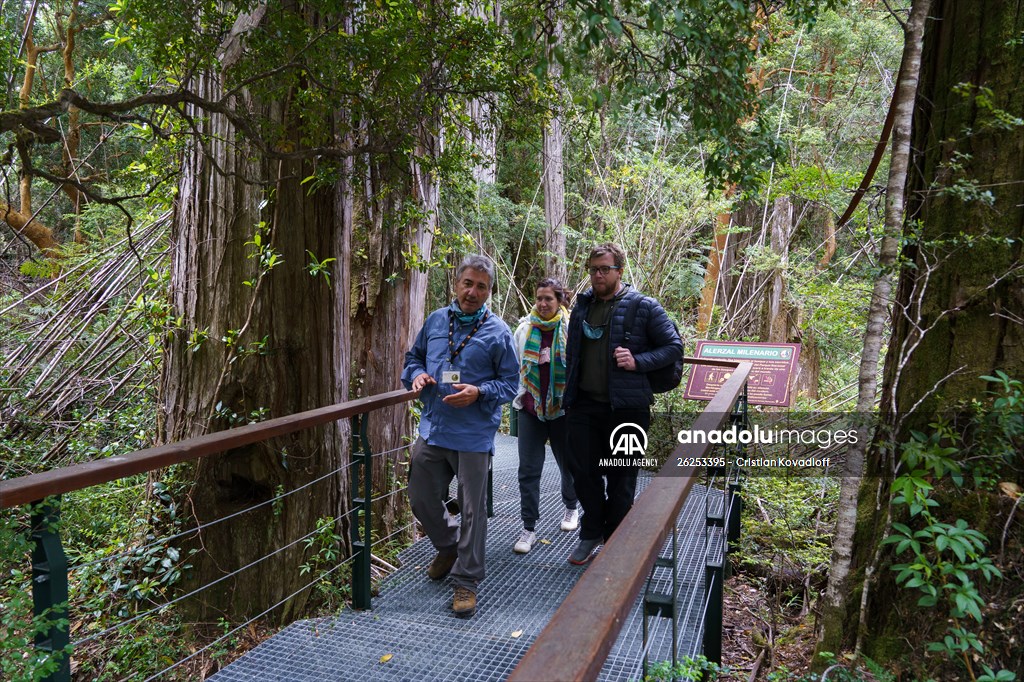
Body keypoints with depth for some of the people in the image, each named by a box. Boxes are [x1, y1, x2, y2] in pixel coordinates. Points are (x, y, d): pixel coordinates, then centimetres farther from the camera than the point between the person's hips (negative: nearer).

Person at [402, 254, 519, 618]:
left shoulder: (498, 332, -5)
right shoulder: (435, 321, 7)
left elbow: (510, 383, -3)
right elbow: (413, 357, 19)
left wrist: (479, 393, -21)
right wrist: (417, 375, -3)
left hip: (473, 436, -4)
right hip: (432, 430, 5)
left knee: (472, 511, 4)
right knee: (421, 499, 15)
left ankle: (466, 581, 19)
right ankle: (448, 547, 43)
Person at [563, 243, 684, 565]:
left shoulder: (644, 307, -6)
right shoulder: (582, 305, 10)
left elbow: (674, 346, -5)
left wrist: (638, 362, -18)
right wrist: (569, 392, 14)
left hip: (625, 406, -4)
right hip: (584, 405, 5)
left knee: (621, 479, 8)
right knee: (583, 472, 11)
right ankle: (592, 533, 31)